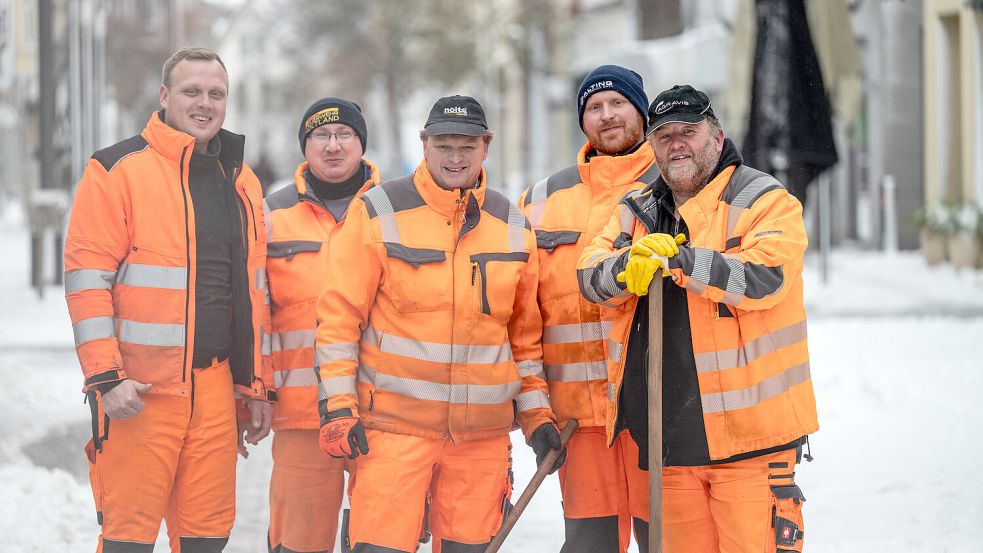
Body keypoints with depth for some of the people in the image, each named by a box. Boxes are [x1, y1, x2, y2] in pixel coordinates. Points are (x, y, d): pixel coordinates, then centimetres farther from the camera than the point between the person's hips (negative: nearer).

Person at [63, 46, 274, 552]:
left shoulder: (242, 183, 16)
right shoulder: (118, 170, -3)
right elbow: (86, 281, -8)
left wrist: (257, 386, 17)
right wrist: (106, 378, -15)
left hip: (215, 390, 5)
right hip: (138, 388, -5)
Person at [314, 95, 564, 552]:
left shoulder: (513, 225, 11)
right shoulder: (378, 212, -2)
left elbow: (525, 333, 18)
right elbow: (339, 316, -2)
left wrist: (536, 413, 12)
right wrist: (338, 406, -8)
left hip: (484, 428, 4)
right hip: (394, 420, -4)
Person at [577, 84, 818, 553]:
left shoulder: (765, 201, -1)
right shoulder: (637, 212, 17)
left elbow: (764, 278, -17)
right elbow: (590, 275, 3)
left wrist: (680, 259, -25)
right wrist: (627, 268, -20)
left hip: (748, 426, -5)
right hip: (671, 434, 6)